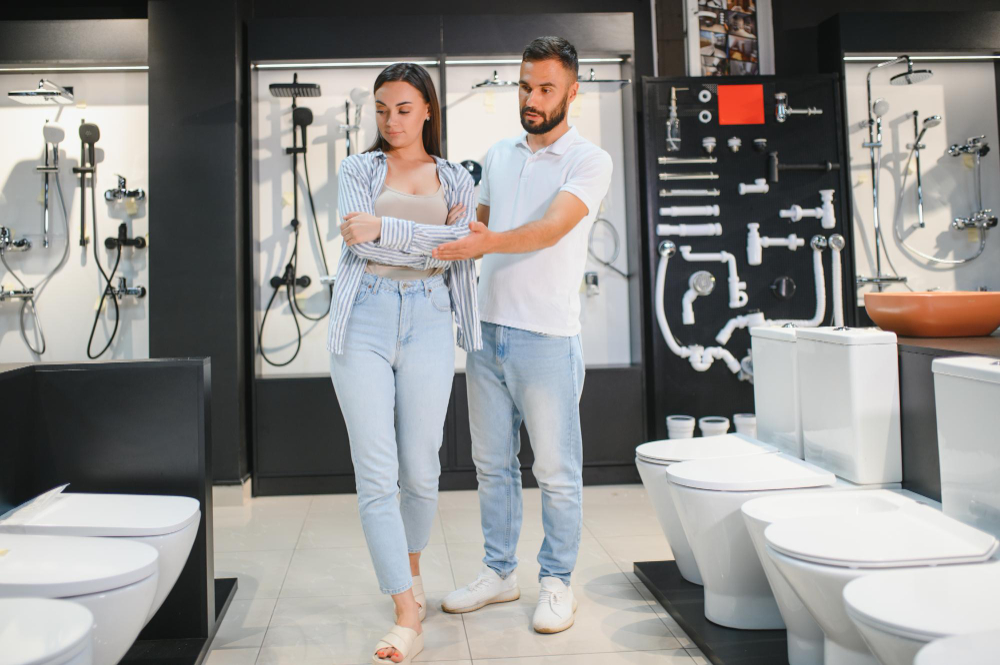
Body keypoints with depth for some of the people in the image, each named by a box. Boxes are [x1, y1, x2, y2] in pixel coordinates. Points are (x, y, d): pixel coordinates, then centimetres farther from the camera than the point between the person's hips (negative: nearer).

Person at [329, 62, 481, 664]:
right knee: (376, 475, -8)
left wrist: (385, 229, -10)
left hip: (427, 320, 1)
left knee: (421, 470, 5)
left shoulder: (457, 179, 15)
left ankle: (412, 569, 34)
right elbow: (358, 238, -4)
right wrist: (431, 242, -7)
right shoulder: (359, 169, 13)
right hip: (363, 320, -1)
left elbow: (458, 250, -2)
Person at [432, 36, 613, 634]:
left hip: (547, 338, -6)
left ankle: (558, 581, 20)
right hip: (488, 332, 6)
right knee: (493, 464, 14)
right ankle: (500, 572, 28)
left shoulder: (589, 161, -4)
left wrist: (485, 243, -34)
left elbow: (550, 230, -20)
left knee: (557, 471, 4)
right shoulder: (498, 155, 15)